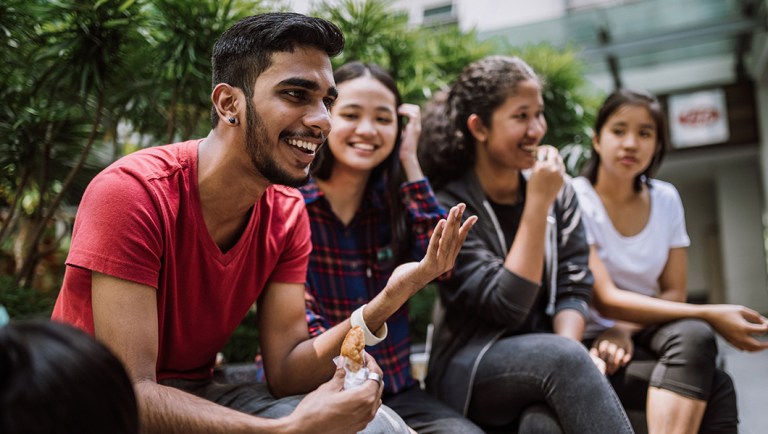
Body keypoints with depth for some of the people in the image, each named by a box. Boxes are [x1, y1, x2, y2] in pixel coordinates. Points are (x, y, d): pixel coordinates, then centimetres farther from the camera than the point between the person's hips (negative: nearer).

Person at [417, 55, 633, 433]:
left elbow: (574, 288, 1)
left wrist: (566, 351, -19)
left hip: (547, 361, 3)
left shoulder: (559, 192, 5)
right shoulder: (449, 205, -11)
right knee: (565, 358, -32)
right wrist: (537, 203, -21)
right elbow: (507, 306, -18)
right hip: (472, 373, -3)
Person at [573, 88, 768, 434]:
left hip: (645, 337, 5)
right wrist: (709, 315, -22)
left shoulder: (666, 199, 5)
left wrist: (626, 328, -16)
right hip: (591, 340, -4)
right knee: (714, 387, -28)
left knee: (692, 335, -31)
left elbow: (674, 294, 5)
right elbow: (605, 301, -18)